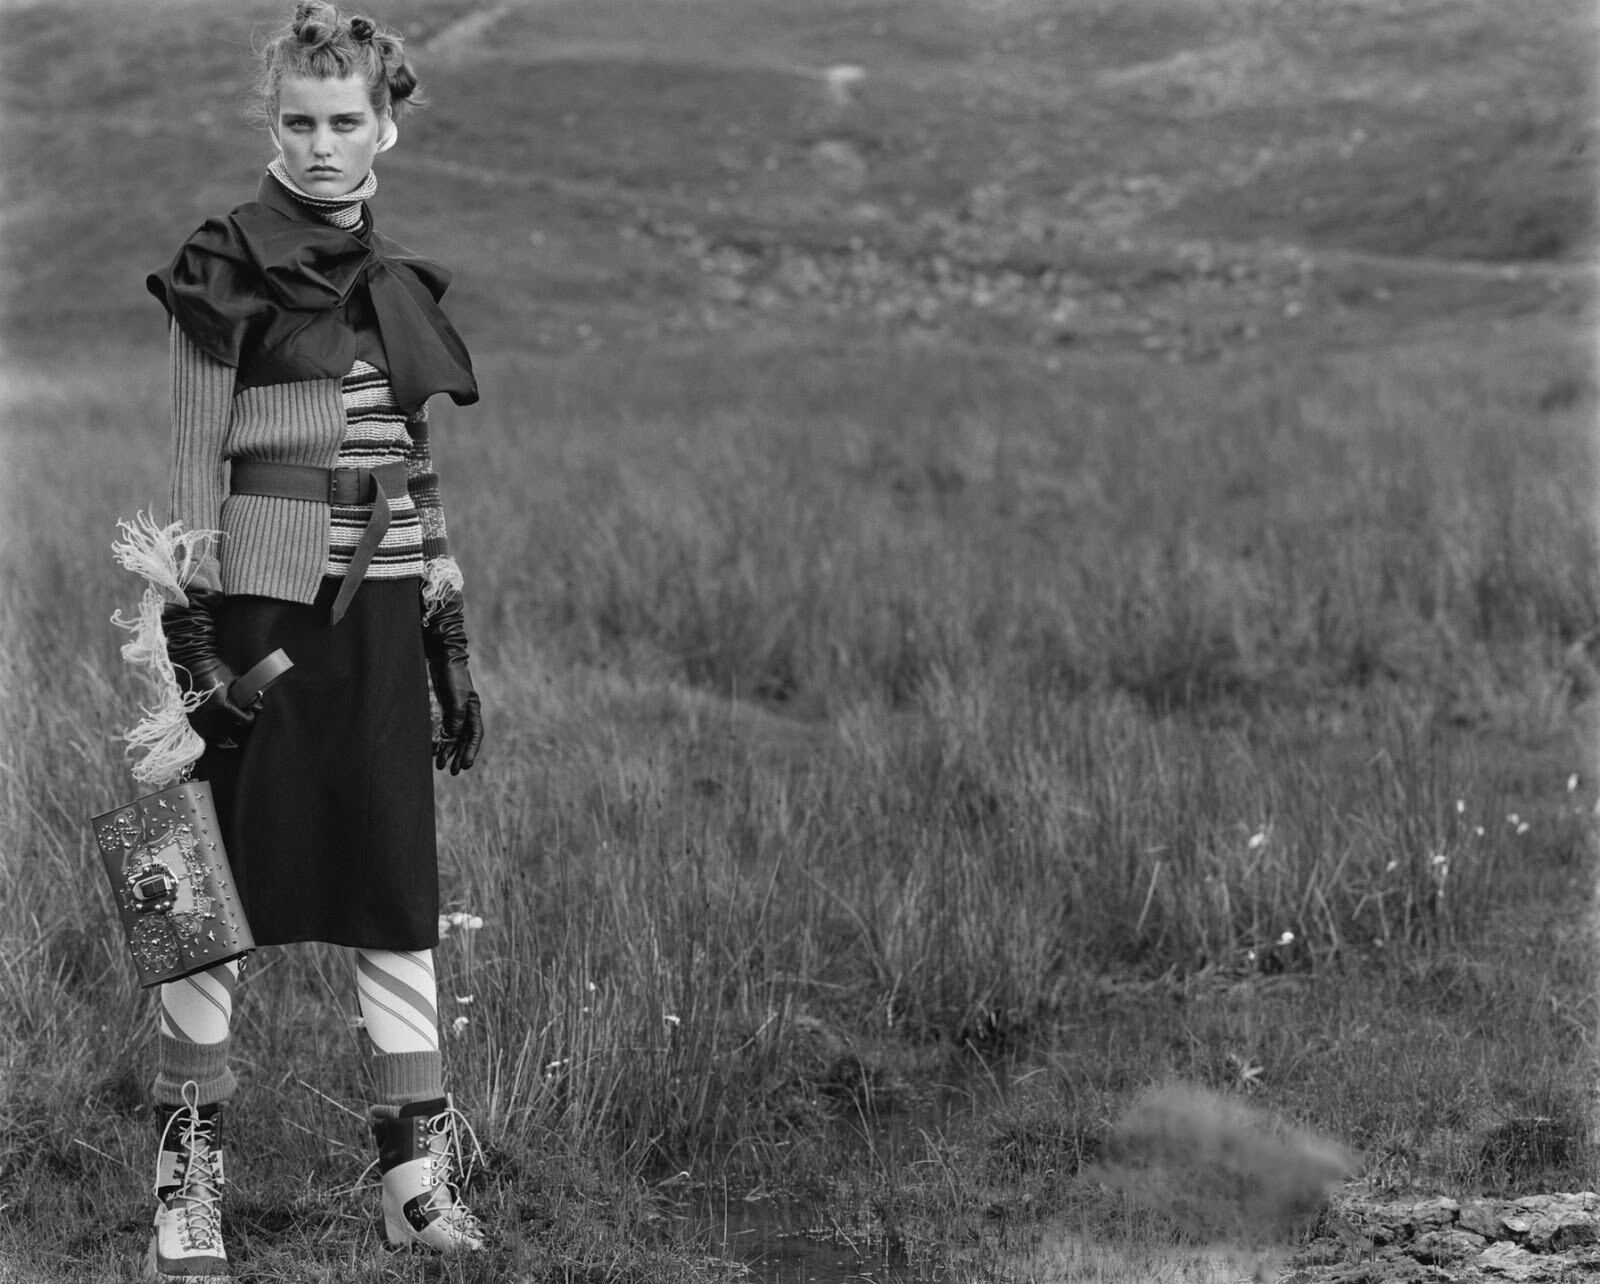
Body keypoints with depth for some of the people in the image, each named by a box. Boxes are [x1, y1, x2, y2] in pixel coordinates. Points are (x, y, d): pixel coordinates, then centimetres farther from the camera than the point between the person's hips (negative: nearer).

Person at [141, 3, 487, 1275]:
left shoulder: (398, 278, 13)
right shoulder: (227, 270, -4)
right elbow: (192, 464, -7)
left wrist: (451, 646, 16)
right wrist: (191, 633, -13)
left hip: (379, 614, 5)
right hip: (264, 606, -5)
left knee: (400, 886, 6)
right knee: (220, 885, 0)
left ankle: (421, 1170, 12)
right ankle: (189, 1173, 8)